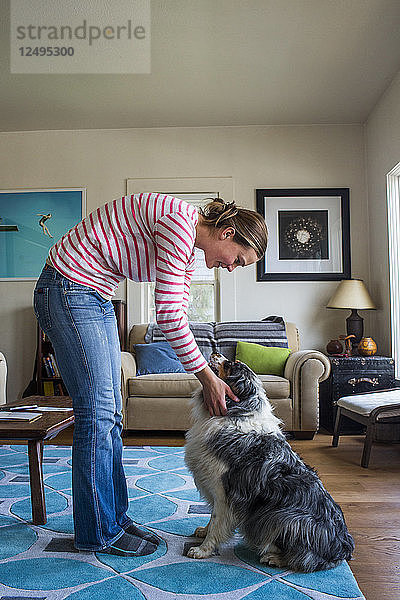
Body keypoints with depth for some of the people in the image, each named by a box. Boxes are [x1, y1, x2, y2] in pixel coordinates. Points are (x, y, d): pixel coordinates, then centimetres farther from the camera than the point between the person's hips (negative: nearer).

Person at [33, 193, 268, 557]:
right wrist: (208, 378, -16)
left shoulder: (187, 251, 9)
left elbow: (179, 318, 9)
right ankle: (98, 533, 9)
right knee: (96, 412, -6)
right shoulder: (180, 222, -21)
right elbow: (168, 316, -24)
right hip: (68, 291, -10)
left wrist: (207, 378, 4)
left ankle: (115, 518, 23)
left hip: (95, 297, 10)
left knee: (110, 413, 10)